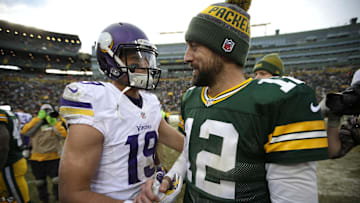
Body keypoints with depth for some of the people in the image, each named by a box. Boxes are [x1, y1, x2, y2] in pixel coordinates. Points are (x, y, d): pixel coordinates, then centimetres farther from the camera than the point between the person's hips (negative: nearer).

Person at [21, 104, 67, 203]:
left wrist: (54, 123, -20)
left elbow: (64, 135, -17)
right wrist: (38, 118, -16)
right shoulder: (35, 122, 5)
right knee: (40, 182, 18)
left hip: (54, 158, -2)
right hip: (36, 159, 3)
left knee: (57, 181, -4)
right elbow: (25, 131, -15)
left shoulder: (58, 122, 0)